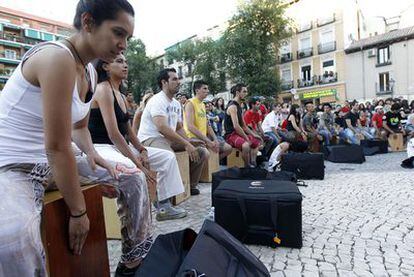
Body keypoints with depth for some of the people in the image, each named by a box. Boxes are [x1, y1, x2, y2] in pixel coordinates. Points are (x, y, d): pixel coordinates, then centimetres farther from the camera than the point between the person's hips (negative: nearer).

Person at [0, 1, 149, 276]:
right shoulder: (58, 57, -24)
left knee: (134, 178, 6)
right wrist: (78, 211, -18)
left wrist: (91, 153, -4)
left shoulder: (90, 72, 4)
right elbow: (57, 147, -27)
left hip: (54, 163, 9)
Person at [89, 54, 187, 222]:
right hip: (101, 148, -9)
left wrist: (142, 150, -4)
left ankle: (164, 207, 8)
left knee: (168, 157, 6)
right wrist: (138, 163, -23)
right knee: (131, 168, -41)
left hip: (119, 146, 9)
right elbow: (113, 133, -22)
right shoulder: (104, 89, -13)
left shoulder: (121, 96, 14)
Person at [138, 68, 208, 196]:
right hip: (151, 138, -8)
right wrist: (186, 144, -26)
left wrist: (189, 141, -3)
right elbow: (162, 128, -26)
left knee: (203, 152, -1)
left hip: (170, 139, 9)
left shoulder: (176, 104, 15)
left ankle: (190, 185, 15)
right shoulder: (157, 100, -13)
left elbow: (179, 128, 18)